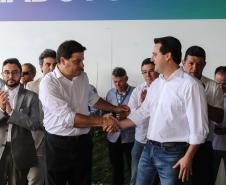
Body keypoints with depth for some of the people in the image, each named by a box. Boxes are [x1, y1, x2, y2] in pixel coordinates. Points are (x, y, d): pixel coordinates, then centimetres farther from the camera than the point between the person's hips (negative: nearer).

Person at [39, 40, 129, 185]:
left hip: (83, 141, 6)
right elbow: (67, 118, -25)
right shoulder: (48, 82, -18)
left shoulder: (83, 77, 3)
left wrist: (114, 108, 17)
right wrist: (102, 121, -24)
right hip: (58, 144, -5)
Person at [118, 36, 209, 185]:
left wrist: (188, 157, -15)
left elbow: (198, 127, -15)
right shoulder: (155, 84, 9)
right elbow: (142, 113, 17)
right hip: (149, 148, 7)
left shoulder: (189, 85, -14)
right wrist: (119, 124, 12)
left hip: (172, 152, -7)